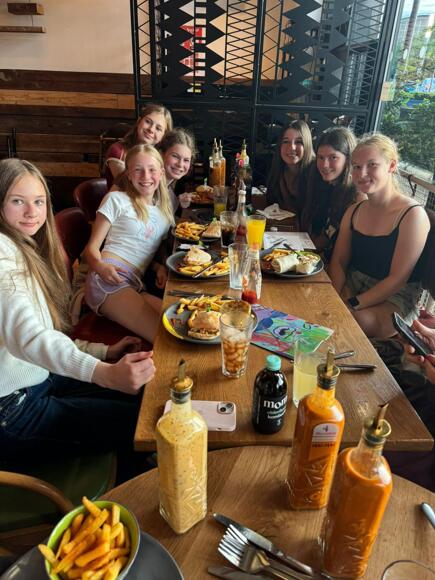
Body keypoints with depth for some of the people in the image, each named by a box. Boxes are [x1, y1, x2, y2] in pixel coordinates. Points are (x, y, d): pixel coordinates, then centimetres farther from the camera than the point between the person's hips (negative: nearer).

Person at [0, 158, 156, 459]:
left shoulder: (27, 251, 11)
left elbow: (46, 337, 11)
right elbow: (26, 335, -36)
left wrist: (106, 352, 3)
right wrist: (105, 373, -49)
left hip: (39, 380, 9)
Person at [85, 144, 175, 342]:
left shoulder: (164, 212, 22)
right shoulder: (117, 199, 8)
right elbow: (92, 246, 5)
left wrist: (160, 267, 5)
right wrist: (100, 266, -18)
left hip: (136, 287, 5)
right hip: (108, 279, -5)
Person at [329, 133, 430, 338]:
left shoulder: (413, 215, -14)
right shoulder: (353, 211, 6)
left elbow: (397, 279, -17)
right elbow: (338, 262, 5)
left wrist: (351, 305, -22)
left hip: (396, 300, -5)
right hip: (352, 286, 5)